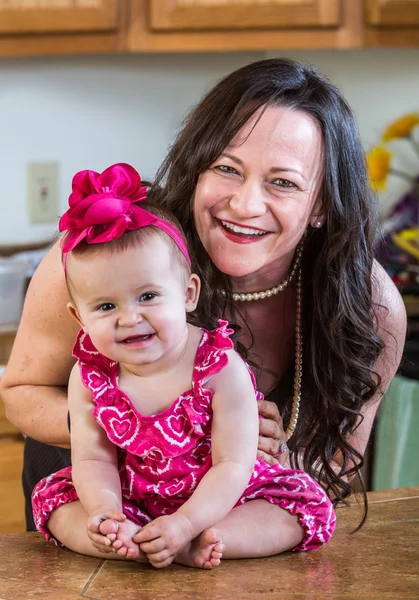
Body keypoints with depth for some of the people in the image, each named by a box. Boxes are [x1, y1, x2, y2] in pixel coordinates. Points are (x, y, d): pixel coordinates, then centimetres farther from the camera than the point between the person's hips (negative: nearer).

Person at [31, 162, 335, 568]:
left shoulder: (221, 369, -24)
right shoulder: (89, 377, -13)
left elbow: (233, 465, -24)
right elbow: (93, 460, -11)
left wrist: (186, 523, -36)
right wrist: (105, 511, -32)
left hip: (214, 500, -3)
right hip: (131, 500, 3)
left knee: (310, 503, -20)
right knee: (52, 496, -12)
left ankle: (192, 544, -32)